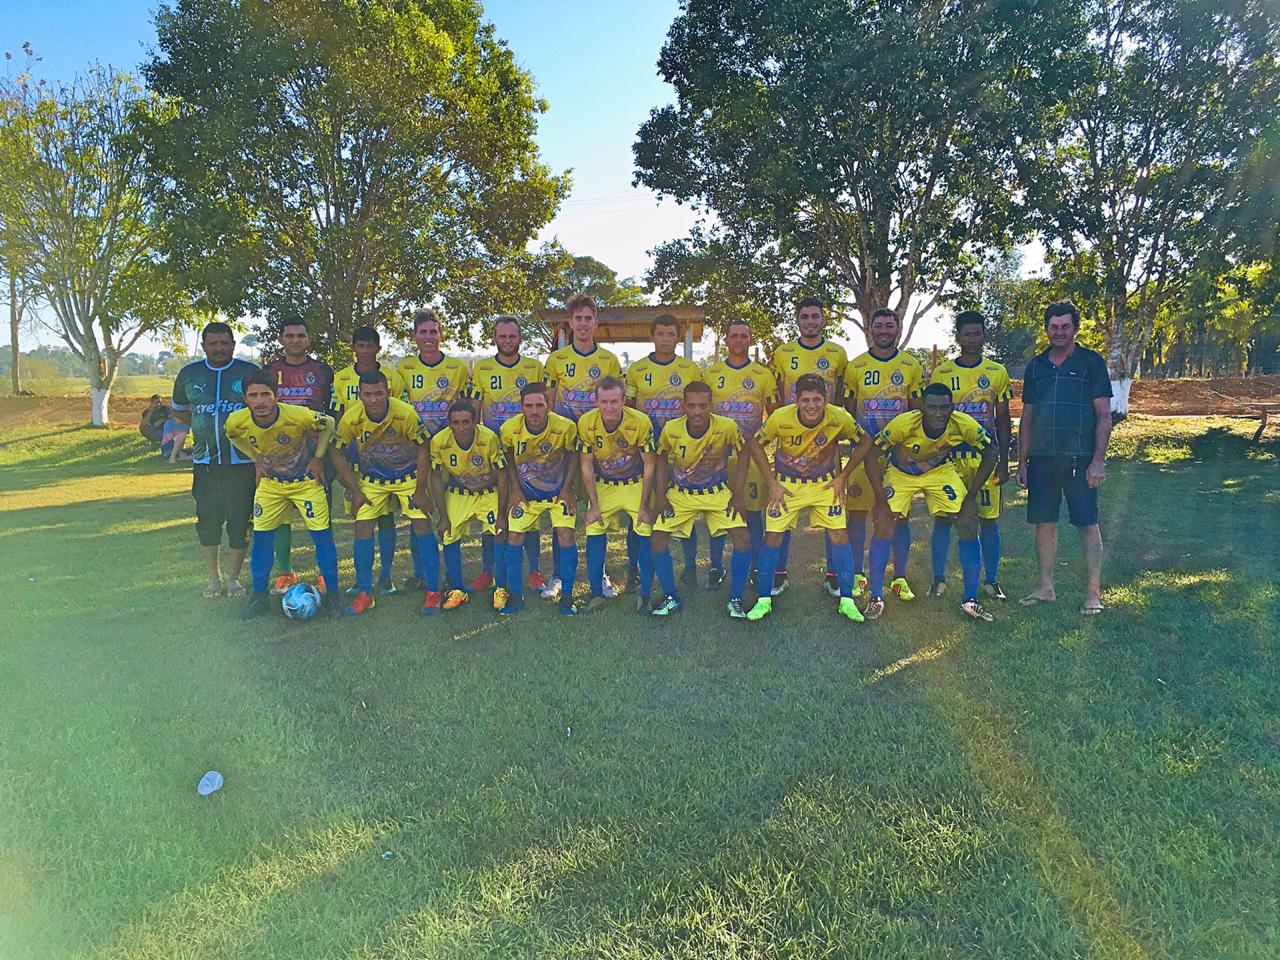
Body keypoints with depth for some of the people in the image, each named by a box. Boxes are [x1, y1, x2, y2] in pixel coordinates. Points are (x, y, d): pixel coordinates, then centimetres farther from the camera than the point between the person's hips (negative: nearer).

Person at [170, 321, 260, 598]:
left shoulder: (250, 372, 1)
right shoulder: (189, 374, 9)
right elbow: (178, 409, 23)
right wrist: (202, 425, 9)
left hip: (242, 461, -2)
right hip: (205, 461, 3)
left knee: (240, 520, 0)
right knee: (208, 520, 6)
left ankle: (233, 578, 15)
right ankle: (214, 578, 20)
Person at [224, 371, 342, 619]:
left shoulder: (298, 415, -31)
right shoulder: (237, 422, -20)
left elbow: (329, 424, -11)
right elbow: (233, 436, 7)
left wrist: (317, 458, -11)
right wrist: (257, 459, -1)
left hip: (307, 480, -3)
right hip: (270, 483, 3)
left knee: (322, 535, -5)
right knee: (261, 536, 2)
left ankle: (332, 595, 8)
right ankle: (260, 596, 18)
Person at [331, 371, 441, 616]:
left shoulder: (407, 414, -27)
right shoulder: (350, 419, -21)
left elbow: (423, 450, -15)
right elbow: (337, 453, -6)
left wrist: (420, 491, -13)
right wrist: (356, 492, -6)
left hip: (408, 475, -2)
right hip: (371, 479, 2)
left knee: (422, 526, -9)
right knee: (363, 528, -6)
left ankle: (433, 591, 1)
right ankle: (364, 593, 8)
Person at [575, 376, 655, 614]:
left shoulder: (641, 422, -22)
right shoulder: (586, 423, -17)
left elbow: (648, 466, -12)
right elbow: (586, 466, -7)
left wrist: (644, 506, -11)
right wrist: (594, 505, -9)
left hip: (636, 485, -1)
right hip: (603, 486, 2)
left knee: (646, 535, -11)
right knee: (594, 535, -8)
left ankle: (645, 595, 3)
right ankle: (597, 594, 6)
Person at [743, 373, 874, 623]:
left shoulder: (839, 418, -23)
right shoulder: (780, 417, -25)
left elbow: (864, 442, -5)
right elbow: (755, 445, -10)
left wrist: (843, 476, -6)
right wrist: (772, 483, -10)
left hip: (825, 483, 1)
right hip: (787, 484, 0)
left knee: (839, 535, -6)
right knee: (772, 536, -5)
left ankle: (847, 601, 7)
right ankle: (764, 600, 9)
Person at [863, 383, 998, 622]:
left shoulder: (964, 425, -28)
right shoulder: (904, 424, -35)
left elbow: (990, 453, -12)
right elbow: (871, 454, -26)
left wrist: (971, 497, -14)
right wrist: (881, 501, -26)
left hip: (941, 471, 2)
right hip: (901, 473, -2)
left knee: (969, 525, -8)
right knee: (884, 525, -16)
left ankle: (970, 600, 6)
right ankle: (876, 598, 0)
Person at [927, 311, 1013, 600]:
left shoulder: (997, 372, 6)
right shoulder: (941, 373, 3)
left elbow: (1004, 421, 8)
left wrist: (1003, 460, 3)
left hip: (986, 456, 1)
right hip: (949, 456, -1)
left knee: (989, 519, 4)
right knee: (943, 518, 0)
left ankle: (991, 581, 15)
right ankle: (939, 580, 11)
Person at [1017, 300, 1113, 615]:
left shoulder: (1092, 362, 0)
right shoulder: (1036, 365, 12)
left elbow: (1104, 415, -3)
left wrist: (1098, 460, -11)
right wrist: (1022, 461, 11)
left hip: (1080, 458, -4)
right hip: (1042, 458, 4)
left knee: (1088, 524, -1)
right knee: (1044, 522, 8)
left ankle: (1093, 593, 6)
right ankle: (1046, 587, 18)